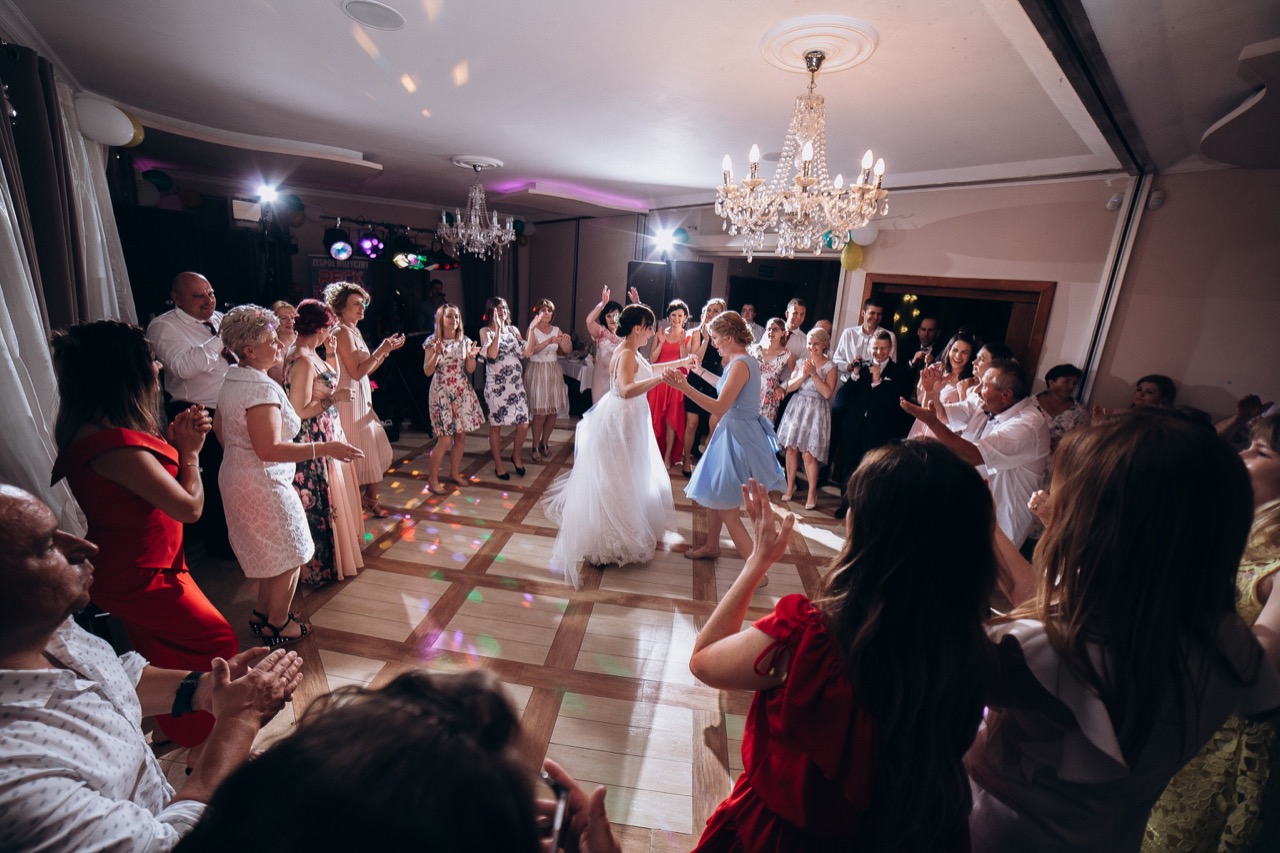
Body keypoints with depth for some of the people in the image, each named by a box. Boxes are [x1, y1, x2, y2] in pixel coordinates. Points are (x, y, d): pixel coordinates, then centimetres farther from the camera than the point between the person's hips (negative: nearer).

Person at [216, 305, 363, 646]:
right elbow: (269, 449, -32)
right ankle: (277, 626, 24)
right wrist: (325, 448, -33)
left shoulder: (232, 381, 6)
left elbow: (218, 427, 18)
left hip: (237, 476, 10)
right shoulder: (262, 388, -26)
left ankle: (263, 613, 40)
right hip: (264, 486, -10)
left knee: (271, 553, 25)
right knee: (289, 557, 8)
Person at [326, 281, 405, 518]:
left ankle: (370, 498, 27)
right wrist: (381, 350, -17)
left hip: (362, 399, 10)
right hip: (350, 399, -10)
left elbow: (367, 369, 12)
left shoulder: (354, 331, 14)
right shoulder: (343, 332, -14)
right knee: (359, 452, 0)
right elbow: (356, 372, -19)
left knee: (373, 450, 15)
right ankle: (368, 501, 12)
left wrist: (387, 349, 6)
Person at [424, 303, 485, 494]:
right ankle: (432, 480, 8)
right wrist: (437, 354, -21)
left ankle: (454, 473, 26)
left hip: (462, 392, 4)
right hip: (441, 393, -4)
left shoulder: (464, 341, 7)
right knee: (445, 440, -7)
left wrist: (472, 356, -11)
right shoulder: (432, 342, -4)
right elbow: (427, 371, -7)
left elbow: (470, 370, 7)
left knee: (461, 436, 7)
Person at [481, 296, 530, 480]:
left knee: (523, 424, 0)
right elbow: (491, 354, -20)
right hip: (496, 385, -4)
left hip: (516, 383, 4)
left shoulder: (513, 329, 10)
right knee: (496, 426, 6)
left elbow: (527, 351, 0)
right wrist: (497, 329, -19)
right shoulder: (486, 331, -3)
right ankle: (498, 465, 22)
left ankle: (516, 456, 27)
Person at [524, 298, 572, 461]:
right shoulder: (532, 330, -3)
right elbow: (531, 350, -21)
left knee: (553, 412, 5)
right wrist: (549, 341, -33)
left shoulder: (556, 330, 9)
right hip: (537, 371, -5)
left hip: (553, 372, 5)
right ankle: (535, 448, 7)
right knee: (540, 413, -7)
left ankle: (544, 443, 24)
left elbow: (566, 351, -2)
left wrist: (567, 342, -23)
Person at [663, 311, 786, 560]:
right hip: (732, 433, 10)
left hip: (738, 436, -10)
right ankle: (711, 545, 41)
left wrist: (683, 386, -32)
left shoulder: (741, 364, -20)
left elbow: (719, 407, -27)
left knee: (727, 510, -2)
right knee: (713, 494, 22)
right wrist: (701, 371, 33)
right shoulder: (742, 361, 9)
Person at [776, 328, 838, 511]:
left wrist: (814, 374, -17)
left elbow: (827, 393, -15)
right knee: (791, 448, 6)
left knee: (808, 454, -5)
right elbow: (789, 387, 2)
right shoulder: (802, 362, 7)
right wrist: (803, 375, -13)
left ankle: (812, 492, 10)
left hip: (816, 411, -4)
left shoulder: (830, 366, -4)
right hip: (797, 408, 4)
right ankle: (790, 486, 22)